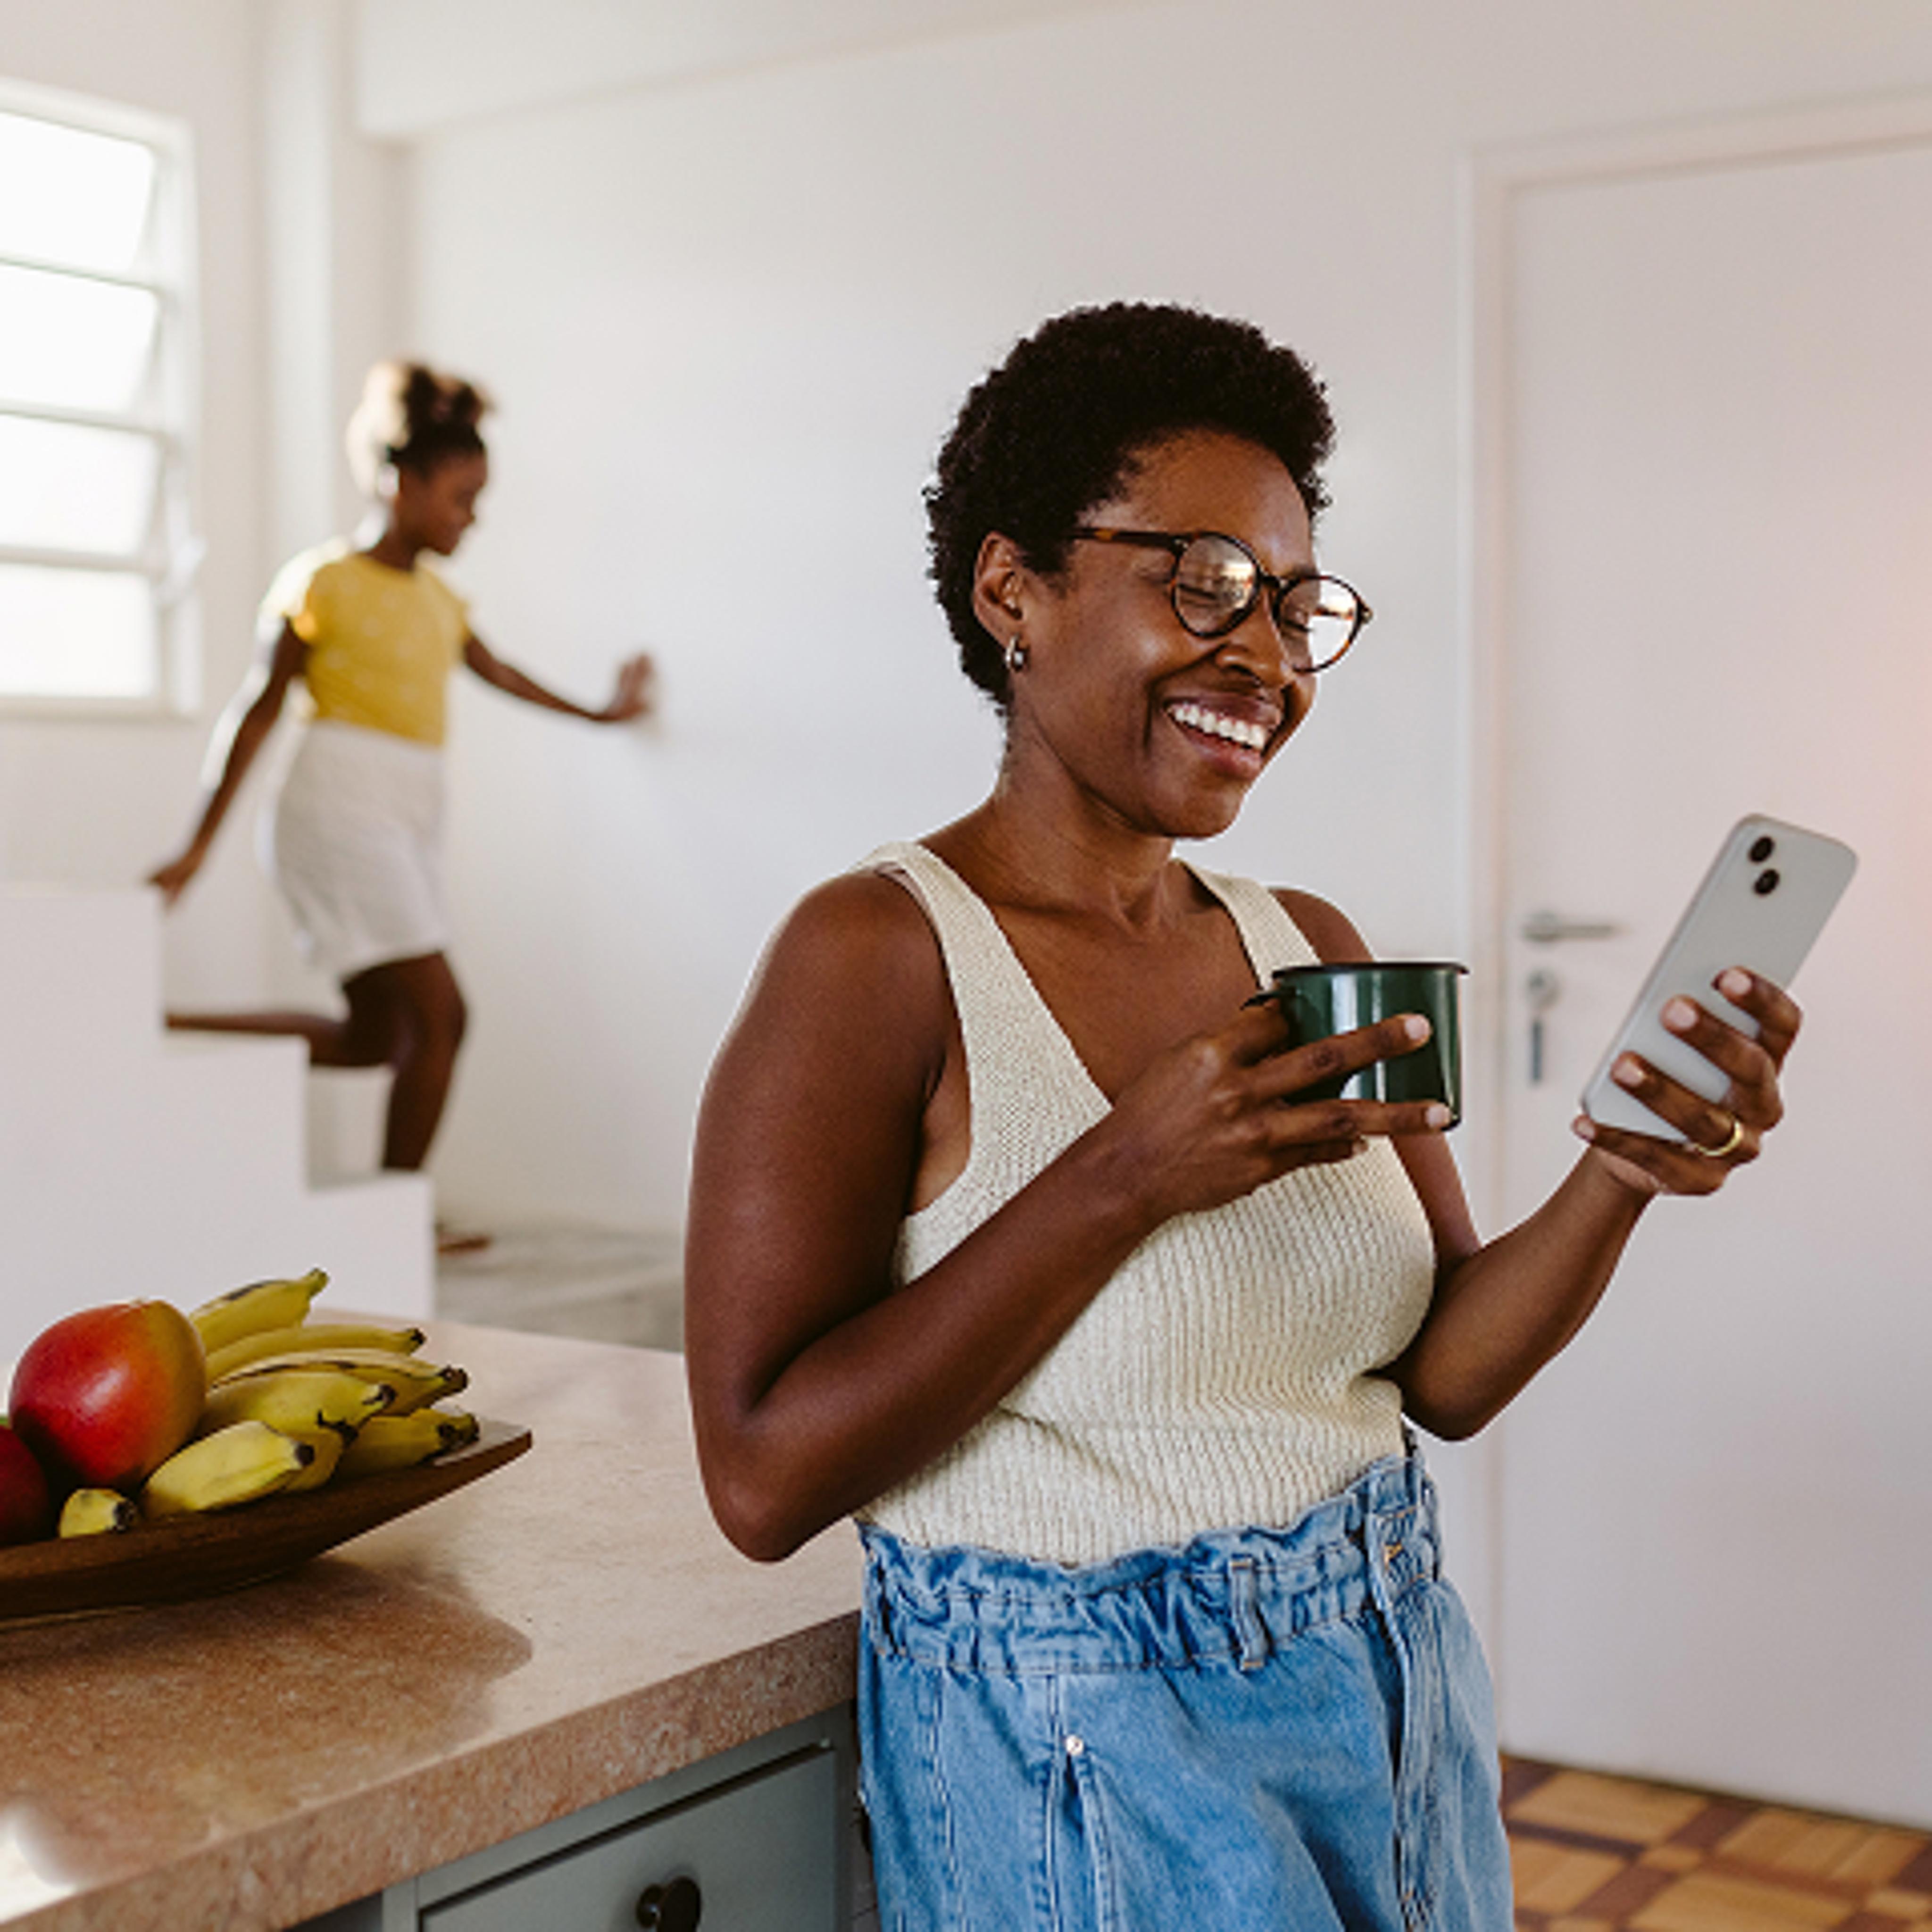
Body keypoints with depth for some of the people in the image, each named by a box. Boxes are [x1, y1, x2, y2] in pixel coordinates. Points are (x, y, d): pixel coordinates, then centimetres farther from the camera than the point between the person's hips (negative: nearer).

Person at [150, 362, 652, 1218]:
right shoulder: (323, 582, -4)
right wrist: (199, 846, -6)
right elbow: (257, 712, -4)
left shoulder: (438, 600, 16)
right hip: (342, 807, -8)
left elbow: (498, 672, 34)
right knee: (438, 1013, -11)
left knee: (373, 1038, 5)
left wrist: (601, 712, 47)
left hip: (412, 822, 8)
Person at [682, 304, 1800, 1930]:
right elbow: (765, 1480, -21)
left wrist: (1625, 1178, -14)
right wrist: (1126, 1179, -26)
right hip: (1081, 1754, -6)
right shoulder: (882, 954, -16)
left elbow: (1445, 1371, 3)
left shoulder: (1312, 952, 3)